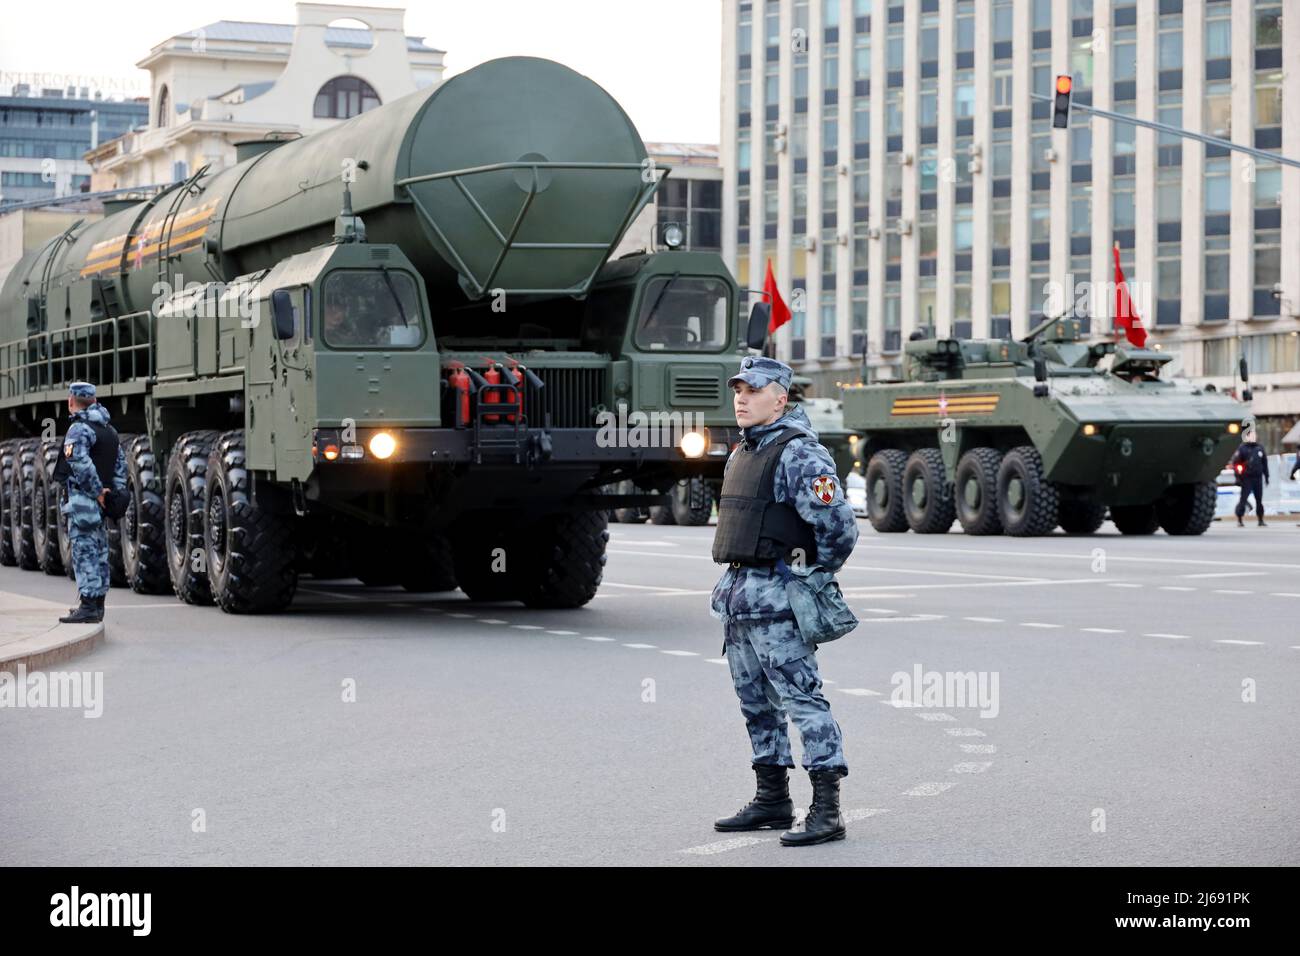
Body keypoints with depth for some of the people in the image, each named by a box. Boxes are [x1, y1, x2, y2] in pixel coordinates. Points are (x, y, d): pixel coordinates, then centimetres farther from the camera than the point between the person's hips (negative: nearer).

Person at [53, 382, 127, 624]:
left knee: (84, 552, -8)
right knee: (99, 552, 13)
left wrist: (97, 491, -16)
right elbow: (121, 463, 16)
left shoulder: (79, 429, -13)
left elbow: (81, 465, -24)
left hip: (84, 500, -9)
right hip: (101, 502, 9)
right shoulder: (109, 429, 15)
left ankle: (88, 607, -11)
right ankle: (97, 605, 19)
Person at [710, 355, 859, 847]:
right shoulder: (741, 453, 16)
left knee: (803, 699, -9)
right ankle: (772, 800, 24)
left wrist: (814, 576, -6)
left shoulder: (800, 455, -13)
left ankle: (827, 810, -9)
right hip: (736, 594, 10)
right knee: (756, 703, 15)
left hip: (777, 600, -10)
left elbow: (839, 526, -18)